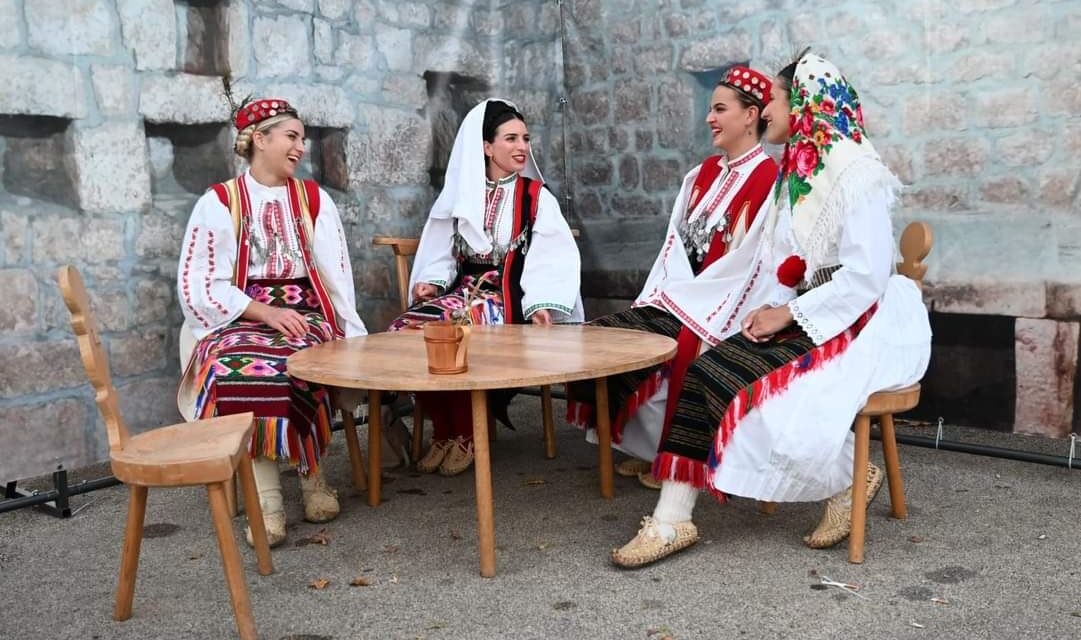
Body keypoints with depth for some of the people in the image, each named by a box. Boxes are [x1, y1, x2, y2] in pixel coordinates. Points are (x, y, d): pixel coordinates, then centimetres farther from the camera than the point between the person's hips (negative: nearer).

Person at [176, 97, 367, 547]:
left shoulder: (314, 199, 14)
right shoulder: (219, 202, 6)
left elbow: (337, 274, 7)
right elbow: (199, 286, -2)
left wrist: (352, 337, -9)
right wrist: (266, 312, -16)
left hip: (305, 312, 1)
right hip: (241, 319, -1)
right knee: (240, 367, -35)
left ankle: (311, 472, -12)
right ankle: (265, 495, -28)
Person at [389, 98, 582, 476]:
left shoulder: (536, 198, 5)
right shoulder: (459, 194, 15)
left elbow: (552, 258, -5)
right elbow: (441, 253, 15)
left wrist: (541, 305, -21)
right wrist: (431, 281, -7)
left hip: (507, 298, -4)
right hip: (462, 289, 4)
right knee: (403, 331, -24)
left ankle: (465, 435, -9)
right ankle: (444, 431, -6)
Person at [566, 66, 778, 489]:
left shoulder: (768, 180, -10)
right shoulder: (704, 174, 16)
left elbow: (748, 264, -16)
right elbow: (675, 242, 11)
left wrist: (680, 299, -16)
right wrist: (660, 294, -5)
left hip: (720, 308, -7)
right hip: (678, 300, 7)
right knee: (605, 334, -12)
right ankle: (648, 448, 0)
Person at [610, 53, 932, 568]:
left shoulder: (855, 173, -13)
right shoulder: (794, 173, 14)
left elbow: (867, 276, -21)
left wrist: (788, 314, -17)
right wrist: (768, 312, -5)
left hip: (856, 323, -8)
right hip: (803, 318, 8)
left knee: (751, 386, -26)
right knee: (706, 368, -13)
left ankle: (850, 482, -1)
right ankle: (671, 520, -14)